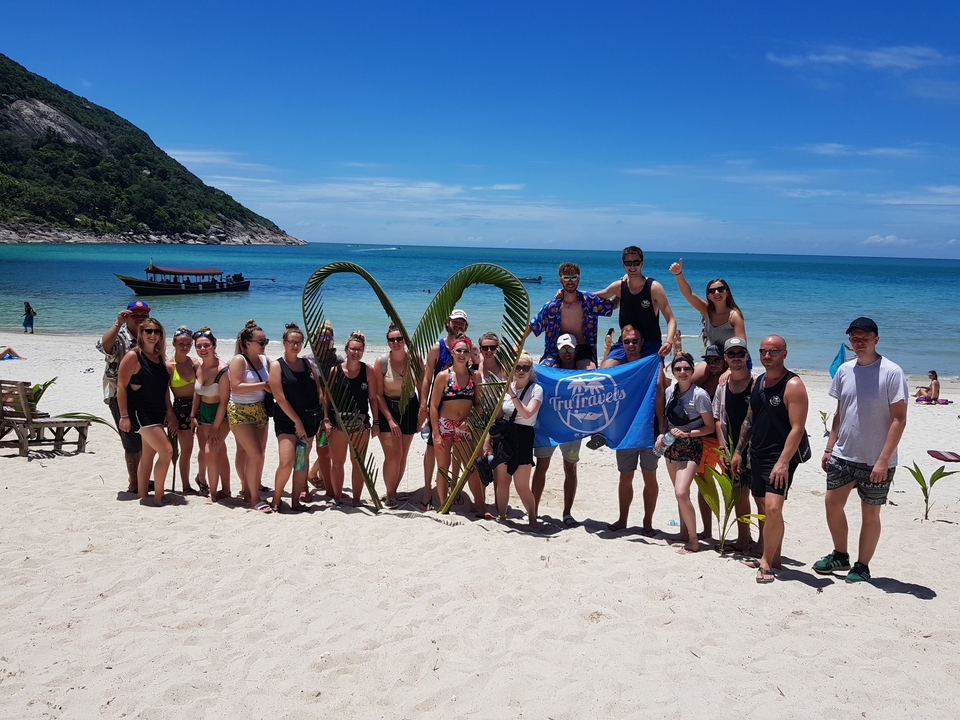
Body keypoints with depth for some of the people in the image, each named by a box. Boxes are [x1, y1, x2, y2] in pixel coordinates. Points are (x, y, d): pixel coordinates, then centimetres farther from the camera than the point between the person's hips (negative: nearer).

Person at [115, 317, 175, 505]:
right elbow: (121, 386, -13)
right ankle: (158, 496, -3)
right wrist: (124, 416, -16)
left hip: (157, 413, 8)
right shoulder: (133, 356, -11)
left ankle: (142, 495, 22)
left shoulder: (160, 358, 10)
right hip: (140, 412, -8)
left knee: (148, 455, 13)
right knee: (166, 451, -14)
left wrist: (169, 412, 8)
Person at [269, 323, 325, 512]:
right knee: (286, 462, -14)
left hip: (310, 419, 5)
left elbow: (319, 392, 12)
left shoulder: (308, 364, 10)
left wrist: (324, 418, 2)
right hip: (287, 420, -5)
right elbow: (280, 398, -10)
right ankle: (276, 500, 5)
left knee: (302, 462, 7)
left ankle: (296, 500, 16)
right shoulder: (277, 366, -4)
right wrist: (297, 422, -12)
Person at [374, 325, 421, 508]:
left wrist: (422, 413, -2)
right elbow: (378, 394, -8)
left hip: (410, 409, 2)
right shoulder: (381, 362, -11)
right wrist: (390, 419, -12)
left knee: (402, 456, 9)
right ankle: (390, 495, 5)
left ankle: (394, 491, 24)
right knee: (392, 454, -11)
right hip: (387, 410, -2)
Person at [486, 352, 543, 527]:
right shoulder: (507, 387, 6)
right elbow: (498, 415, 13)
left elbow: (527, 413, -23)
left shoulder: (536, 389, -8)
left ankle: (532, 518, 15)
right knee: (501, 480, 9)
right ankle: (501, 516, 24)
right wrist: (488, 437, 10)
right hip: (503, 436, 5)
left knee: (522, 486, -5)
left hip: (522, 438, -5)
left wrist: (513, 395, -26)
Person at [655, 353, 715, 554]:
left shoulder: (700, 395, -14)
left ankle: (694, 540, -4)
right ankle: (684, 533, 29)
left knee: (681, 493, -17)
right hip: (671, 446, 6)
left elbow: (710, 427, -10)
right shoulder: (669, 391, 3)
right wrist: (662, 434, -3)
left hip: (690, 448, -6)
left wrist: (687, 434, -20)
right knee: (680, 493, 15)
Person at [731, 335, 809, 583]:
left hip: (779, 458, -8)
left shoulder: (793, 385, -12)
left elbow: (797, 428, -18)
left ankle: (766, 562, -6)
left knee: (773, 508, -17)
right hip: (757, 456, 8)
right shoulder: (758, 382, 12)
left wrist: (783, 462, -23)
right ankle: (772, 558, 24)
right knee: (763, 509, 13)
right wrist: (738, 451, 17)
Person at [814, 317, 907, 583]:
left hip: (875, 461, -5)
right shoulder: (844, 370, 5)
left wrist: (883, 460, -19)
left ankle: (862, 567, 21)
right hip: (842, 455, 5)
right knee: (832, 504, 9)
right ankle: (840, 556, 28)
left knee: (870, 513, 7)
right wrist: (829, 447, 10)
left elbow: (899, 419, -14)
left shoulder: (891, 372, -13)